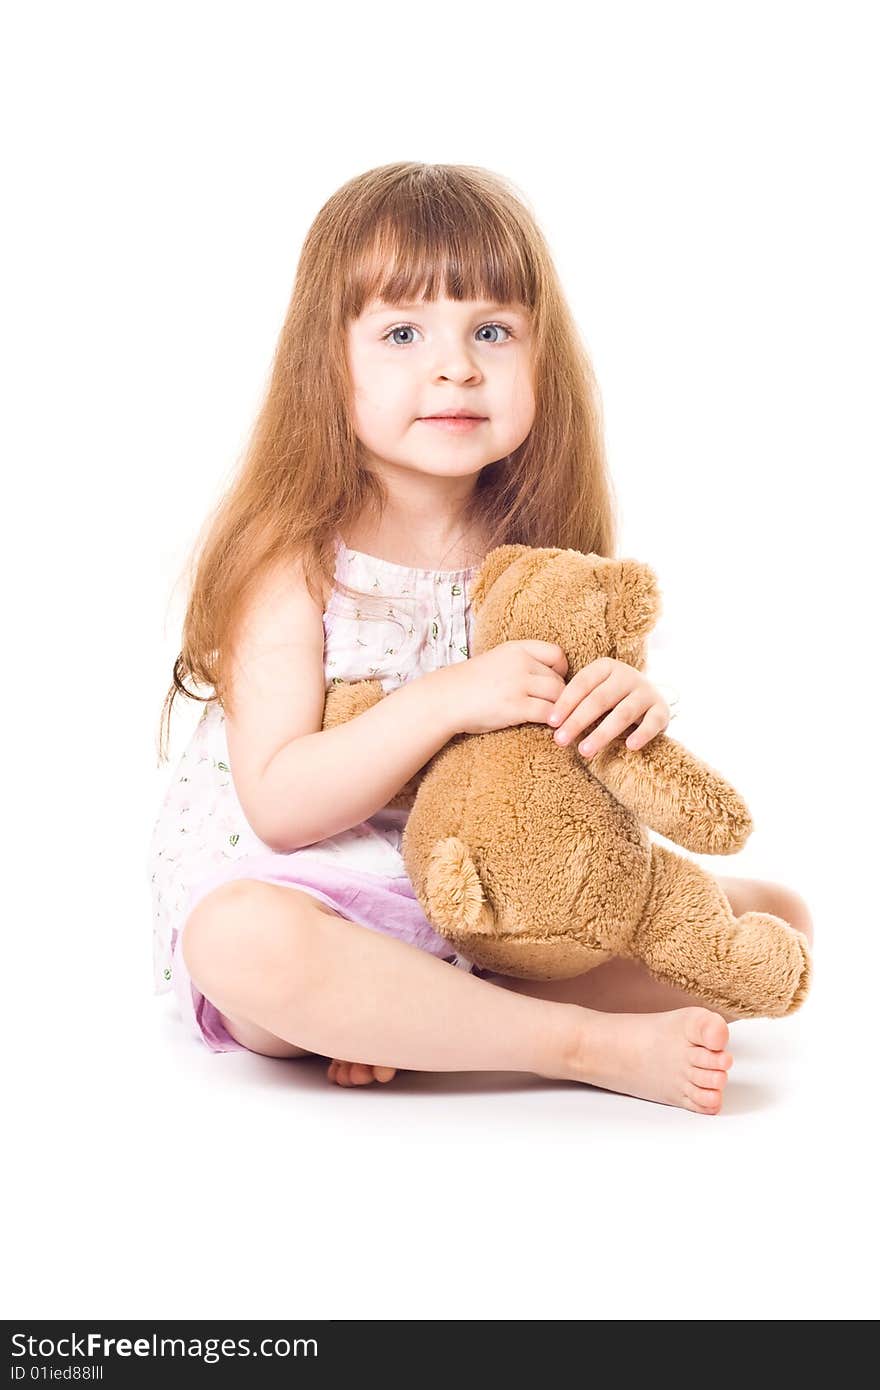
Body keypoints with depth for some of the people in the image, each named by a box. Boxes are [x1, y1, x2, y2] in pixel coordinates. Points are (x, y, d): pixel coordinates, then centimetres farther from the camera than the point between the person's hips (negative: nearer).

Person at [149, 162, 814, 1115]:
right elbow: (278, 806, -17)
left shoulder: (540, 555, 2)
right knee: (243, 936, -39)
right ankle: (593, 1047, -24)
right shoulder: (294, 558, -12)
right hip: (308, 901, -5)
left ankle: (410, 1021, -17)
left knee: (773, 914, -3)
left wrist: (631, 710, -20)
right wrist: (446, 701, -28)